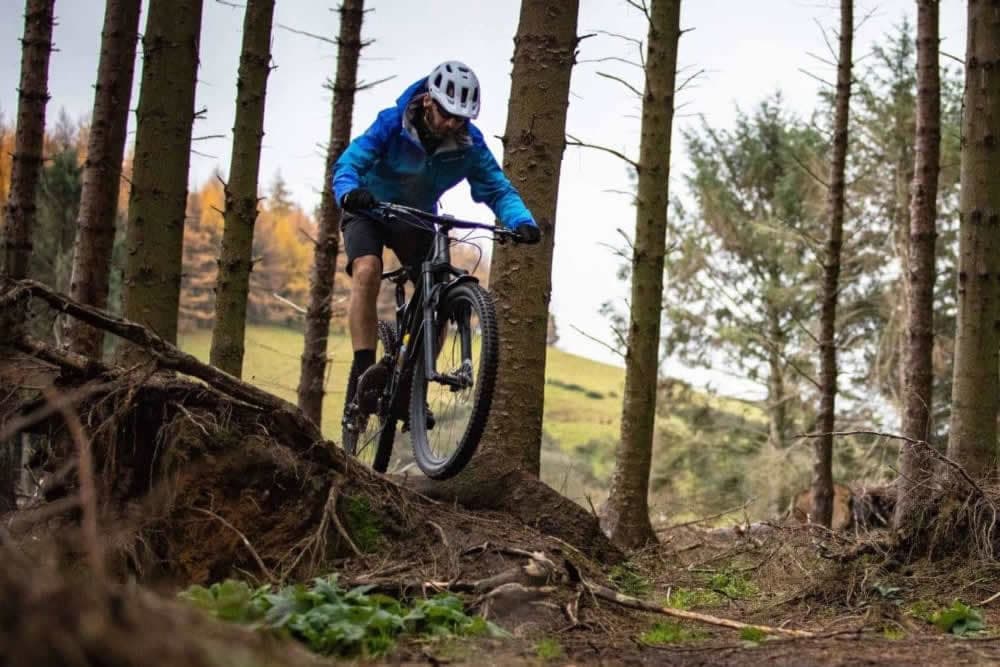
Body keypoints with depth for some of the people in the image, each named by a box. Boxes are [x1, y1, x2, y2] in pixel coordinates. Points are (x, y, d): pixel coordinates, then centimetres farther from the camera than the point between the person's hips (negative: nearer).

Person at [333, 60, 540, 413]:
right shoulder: (392, 125, -26)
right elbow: (348, 163, -34)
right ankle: (362, 372, -30)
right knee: (367, 271, -31)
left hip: (418, 219, 4)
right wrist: (349, 192, -58)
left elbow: (497, 188, -22)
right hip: (370, 211, -3)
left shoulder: (469, 143, -18)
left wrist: (522, 222, -43)